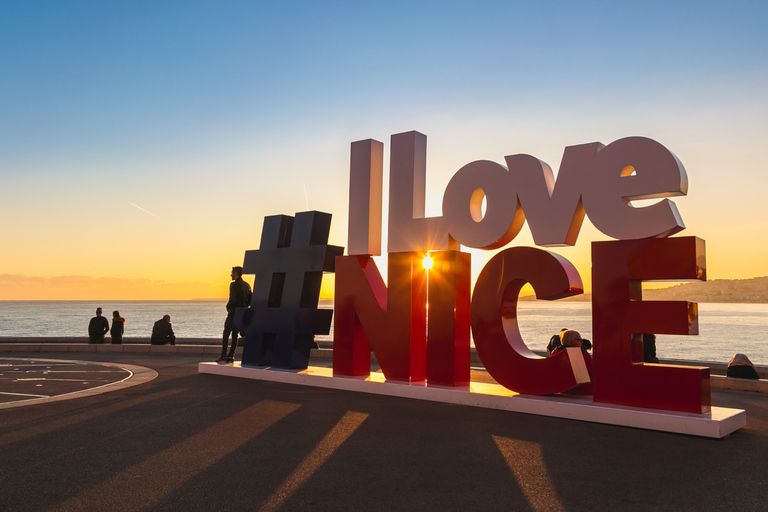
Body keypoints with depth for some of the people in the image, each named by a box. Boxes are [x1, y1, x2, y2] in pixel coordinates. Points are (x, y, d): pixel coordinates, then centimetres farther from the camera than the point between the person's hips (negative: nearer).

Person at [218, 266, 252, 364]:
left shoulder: (233, 284, -13)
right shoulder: (247, 285, 10)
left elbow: (232, 300, -20)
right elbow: (250, 301, 11)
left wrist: (228, 307, -2)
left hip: (233, 313, -7)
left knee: (226, 335, 0)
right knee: (235, 335, 10)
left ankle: (224, 356, -2)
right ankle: (231, 356, 10)